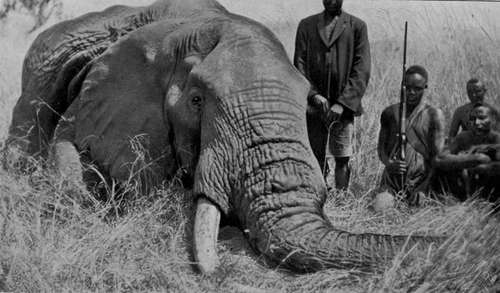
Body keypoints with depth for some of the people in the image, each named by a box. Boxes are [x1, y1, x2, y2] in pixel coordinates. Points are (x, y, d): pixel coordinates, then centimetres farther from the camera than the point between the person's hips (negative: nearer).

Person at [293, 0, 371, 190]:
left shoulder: (357, 27, 4)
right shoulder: (306, 26, 9)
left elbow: (361, 70, -3)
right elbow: (299, 65, 4)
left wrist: (342, 103, -12)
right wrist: (313, 94, -11)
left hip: (344, 107, -1)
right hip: (314, 106, 1)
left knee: (342, 159, -2)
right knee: (316, 158, 1)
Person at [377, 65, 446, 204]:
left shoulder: (433, 115, 2)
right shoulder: (390, 113, 11)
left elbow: (438, 155, -2)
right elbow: (381, 146, 14)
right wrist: (388, 163, -10)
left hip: (421, 177, -1)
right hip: (392, 176, 1)